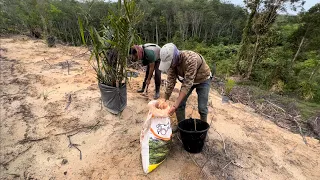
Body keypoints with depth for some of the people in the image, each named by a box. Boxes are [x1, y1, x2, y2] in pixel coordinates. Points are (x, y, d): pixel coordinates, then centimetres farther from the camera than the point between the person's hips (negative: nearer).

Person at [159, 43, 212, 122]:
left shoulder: (190, 59, -41)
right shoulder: (172, 61, -22)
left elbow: (187, 84, -41)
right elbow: (170, 81, -17)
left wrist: (175, 105, -43)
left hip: (203, 80, -5)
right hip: (188, 79, 5)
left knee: (202, 107, -6)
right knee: (180, 104, -3)